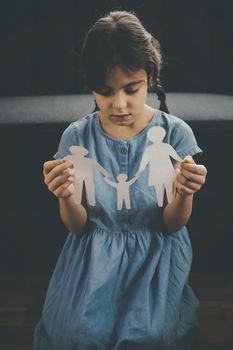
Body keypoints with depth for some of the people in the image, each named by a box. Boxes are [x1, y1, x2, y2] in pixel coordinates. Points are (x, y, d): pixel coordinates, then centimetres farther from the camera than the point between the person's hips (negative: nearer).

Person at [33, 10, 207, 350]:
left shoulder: (175, 133, -8)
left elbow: (172, 225, -3)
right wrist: (66, 196, -24)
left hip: (157, 249, 0)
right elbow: (79, 226, -2)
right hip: (95, 250, 1)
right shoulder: (77, 137, -6)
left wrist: (184, 193, -26)